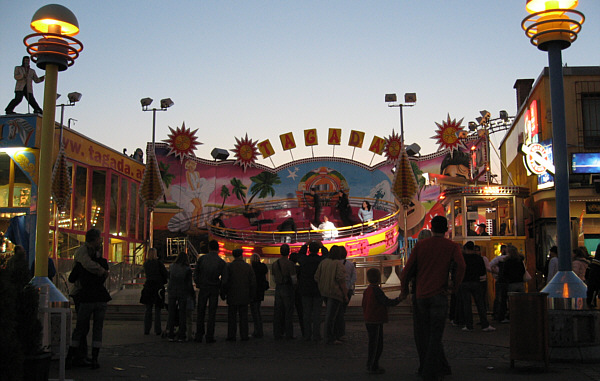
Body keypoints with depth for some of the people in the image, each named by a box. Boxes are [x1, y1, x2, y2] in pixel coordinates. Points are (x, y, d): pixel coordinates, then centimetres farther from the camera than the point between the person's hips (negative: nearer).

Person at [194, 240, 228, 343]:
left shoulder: (201, 258, -3)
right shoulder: (222, 262, -5)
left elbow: (195, 273, -1)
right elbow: (224, 279, -7)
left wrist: (198, 284, 12)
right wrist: (221, 290, 9)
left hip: (203, 288, 1)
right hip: (215, 289, -1)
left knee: (200, 312, 9)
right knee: (212, 313, 4)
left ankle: (199, 336, 8)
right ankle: (209, 337, 3)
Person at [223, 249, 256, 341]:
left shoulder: (229, 266, -4)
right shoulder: (248, 267, 3)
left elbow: (225, 281, -7)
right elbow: (253, 282, 4)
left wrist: (225, 292, 6)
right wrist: (251, 295, 11)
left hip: (232, 296, -2)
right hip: (244, 296, 2)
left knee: (232, 316, 2)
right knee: (243, 316, 6)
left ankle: (231, 336, 0)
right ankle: (244, 336, 5)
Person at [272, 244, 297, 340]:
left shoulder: (275, 264, 6)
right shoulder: (290, 264, -12)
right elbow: (294, 279, -12)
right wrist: (294, 285, 9)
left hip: (278, 289, 5)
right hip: (288, 289, -5)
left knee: (278, 312, 8)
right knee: (288, 312, 1)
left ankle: (277, 334, 10)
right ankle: (289, 334, 3)